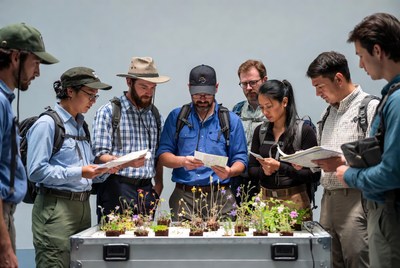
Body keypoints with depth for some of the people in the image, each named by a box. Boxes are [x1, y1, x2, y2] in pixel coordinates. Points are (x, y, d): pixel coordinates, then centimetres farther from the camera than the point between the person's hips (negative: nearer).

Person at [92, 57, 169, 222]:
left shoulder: (154, 114, 16)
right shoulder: (108, 111, -2)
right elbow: (100, 155, -9)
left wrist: (158, 184, 7)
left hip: (146, 189, 5)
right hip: (117, 189, -5)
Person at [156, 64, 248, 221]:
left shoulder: (231, 120, 8)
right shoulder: (176, 117, 10)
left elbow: (240, 160, 6)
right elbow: (163, 155, 6)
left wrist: (229, 172, -16)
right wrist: (182, 161, -14)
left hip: (219, 198, 0)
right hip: (183, 196, 1)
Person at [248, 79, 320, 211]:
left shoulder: (304, 131, -6)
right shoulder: (260, 131, 8)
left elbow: (314, 174, -9)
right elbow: (252, 169, 11)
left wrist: (280, 167, -17)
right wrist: (264, 171, -10)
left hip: (294, 199, -3)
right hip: (265, 198, 4)